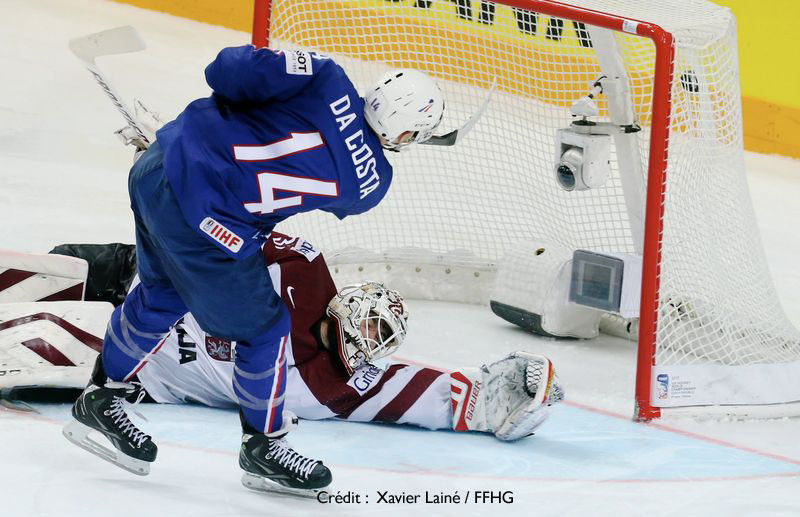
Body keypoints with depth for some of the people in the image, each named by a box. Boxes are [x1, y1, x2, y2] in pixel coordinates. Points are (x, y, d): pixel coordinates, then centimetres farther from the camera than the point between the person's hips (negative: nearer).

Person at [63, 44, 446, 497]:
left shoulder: (326, 80, -5)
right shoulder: (371, 184, -5)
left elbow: (229, 71, -10)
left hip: (156, 168, 6)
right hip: (202, 221, -6)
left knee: (161, 295, 29)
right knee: (264, 329, 15)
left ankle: (102, 399, 45)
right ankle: (263, 445, 33)